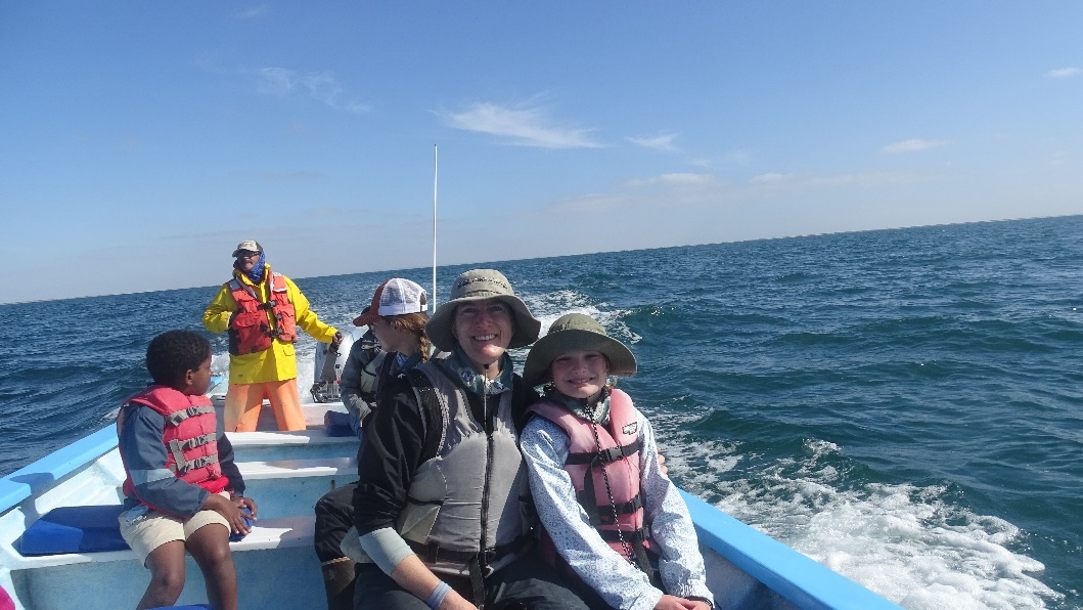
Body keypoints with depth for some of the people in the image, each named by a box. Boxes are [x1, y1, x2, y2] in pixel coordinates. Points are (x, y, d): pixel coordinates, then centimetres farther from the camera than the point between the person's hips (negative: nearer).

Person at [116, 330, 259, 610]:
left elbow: (222, 456, 21)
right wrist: (215, 501, -16)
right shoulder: (144, 414, -13)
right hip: (153, 508, -5)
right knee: (170, 579, -29)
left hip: (206, 501, 5)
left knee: (218, 556, -27)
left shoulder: (202, 404, 12)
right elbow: (153, 485, -21)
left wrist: (235, 493, 4)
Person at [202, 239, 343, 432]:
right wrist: (229, 319, -14)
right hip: (246, 369, 0)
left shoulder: (283, 284, 10)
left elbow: (304, 316, 12)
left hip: (281, 366, 1)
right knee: (241, 426, 7)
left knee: (293, 424, 4)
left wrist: (329, 334, 2)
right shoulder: (230, 289, 7)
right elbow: (209, 318, 7)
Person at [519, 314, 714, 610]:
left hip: (650, 565, 4)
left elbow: (665, 504, -1)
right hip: (588, 580, -4)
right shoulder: (541, 435, -11)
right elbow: (571, 532, -14)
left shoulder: (633, 420, 1)